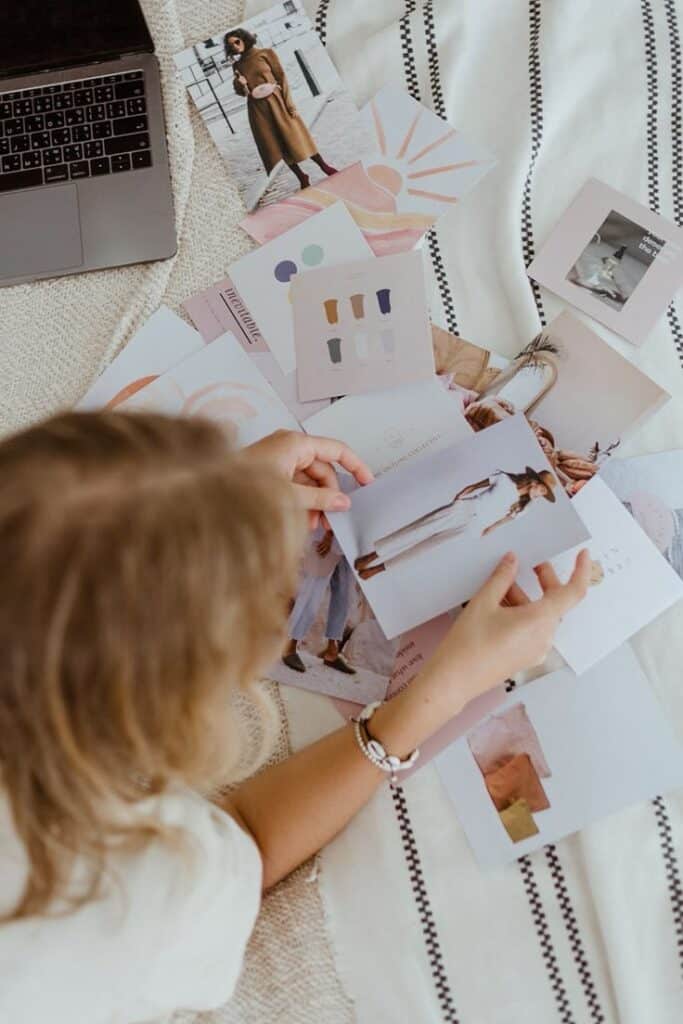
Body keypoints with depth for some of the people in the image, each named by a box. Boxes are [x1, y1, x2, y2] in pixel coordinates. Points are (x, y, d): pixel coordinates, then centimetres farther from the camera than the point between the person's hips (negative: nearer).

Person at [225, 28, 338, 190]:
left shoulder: (266, 53, -1)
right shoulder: (237, 65, 10)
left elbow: (281, 77, -4)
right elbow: (241, 92, 14)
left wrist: (289, 103, -12)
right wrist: (240, 85, -10)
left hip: (276, 102, -3)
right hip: (257, 109, 3)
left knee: (294, 137, -4)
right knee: (276, 145, 2)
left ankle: (325, 167, 7)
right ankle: (302, 178, 10)